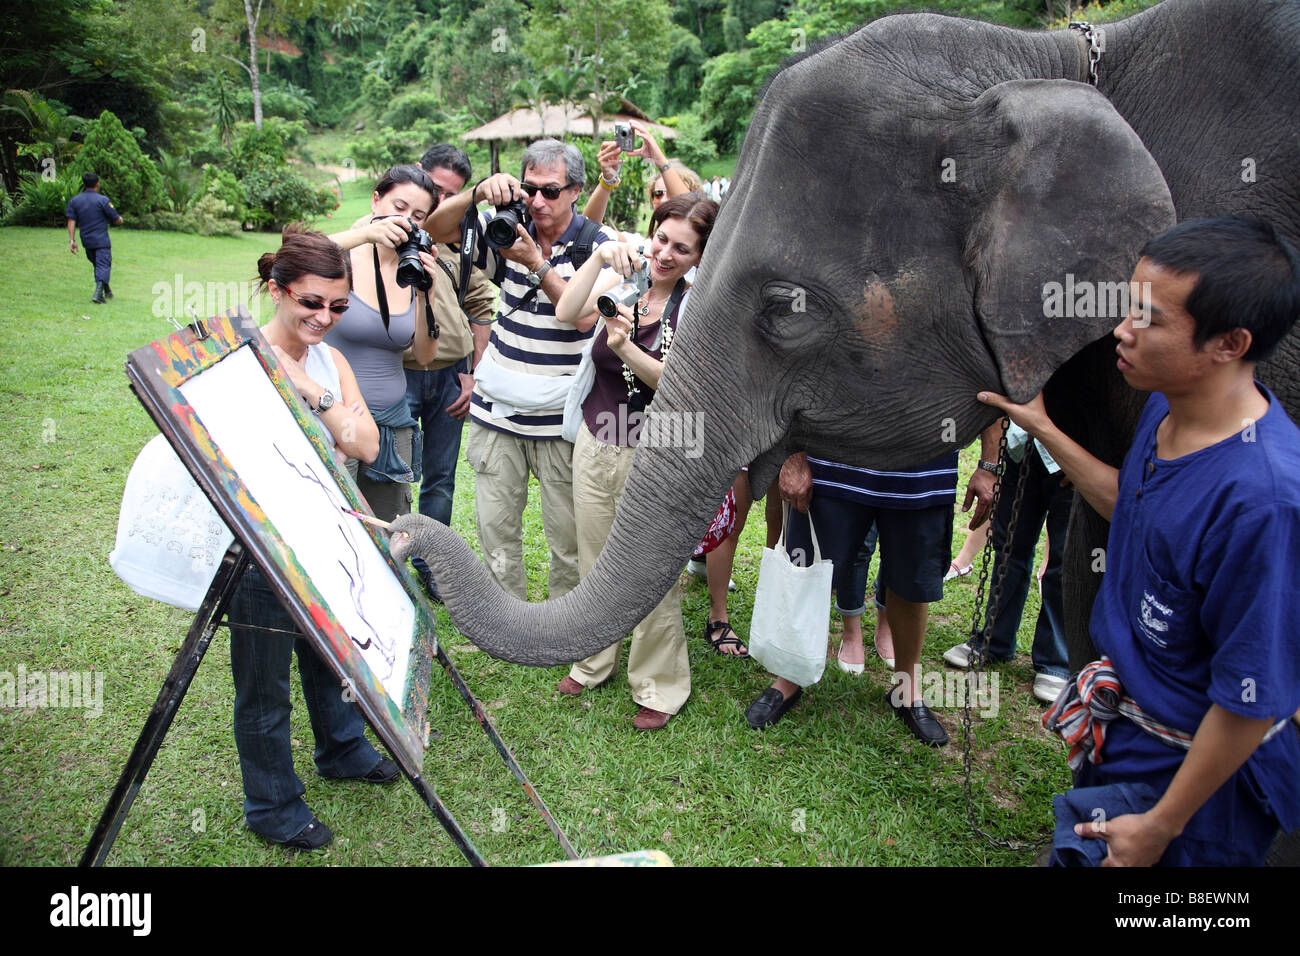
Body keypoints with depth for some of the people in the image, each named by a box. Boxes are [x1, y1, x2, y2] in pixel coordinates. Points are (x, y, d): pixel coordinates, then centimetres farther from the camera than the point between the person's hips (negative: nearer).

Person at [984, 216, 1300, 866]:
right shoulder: (1166, 407, -7)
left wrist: (1159, 826, -17)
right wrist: (1043, 430, 13)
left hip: (1188, 767, -8)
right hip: (1121, 724, 8)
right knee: (1072, 849, 26)